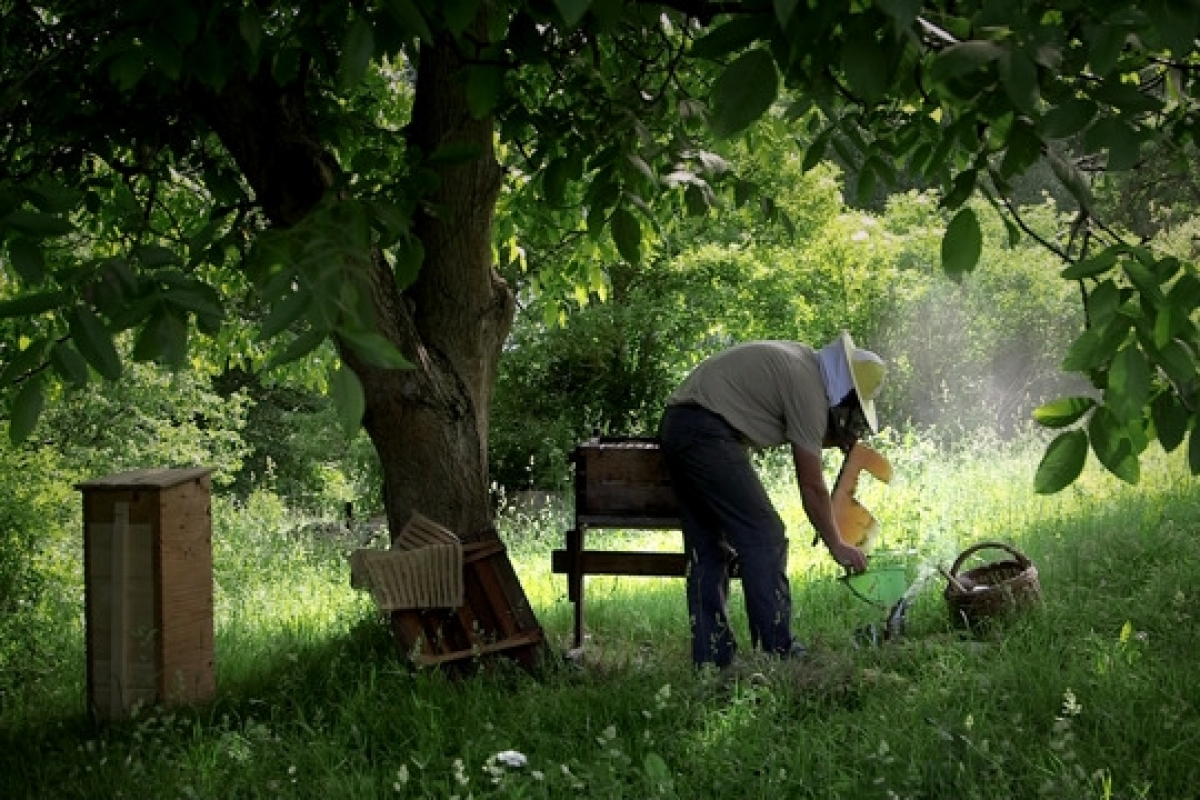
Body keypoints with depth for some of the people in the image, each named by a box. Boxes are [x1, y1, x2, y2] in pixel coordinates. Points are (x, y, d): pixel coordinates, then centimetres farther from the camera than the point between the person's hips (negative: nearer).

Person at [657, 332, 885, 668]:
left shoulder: (803, 358, 17)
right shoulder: (809, 388, -10)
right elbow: (812, 487, -6)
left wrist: (841, 438, 12)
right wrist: (838, 547, 3)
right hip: (708, 434, -11)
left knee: (707, 549, 11)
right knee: (764, 537, -7)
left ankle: (711, 658, 12)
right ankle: (778, 652, -7)